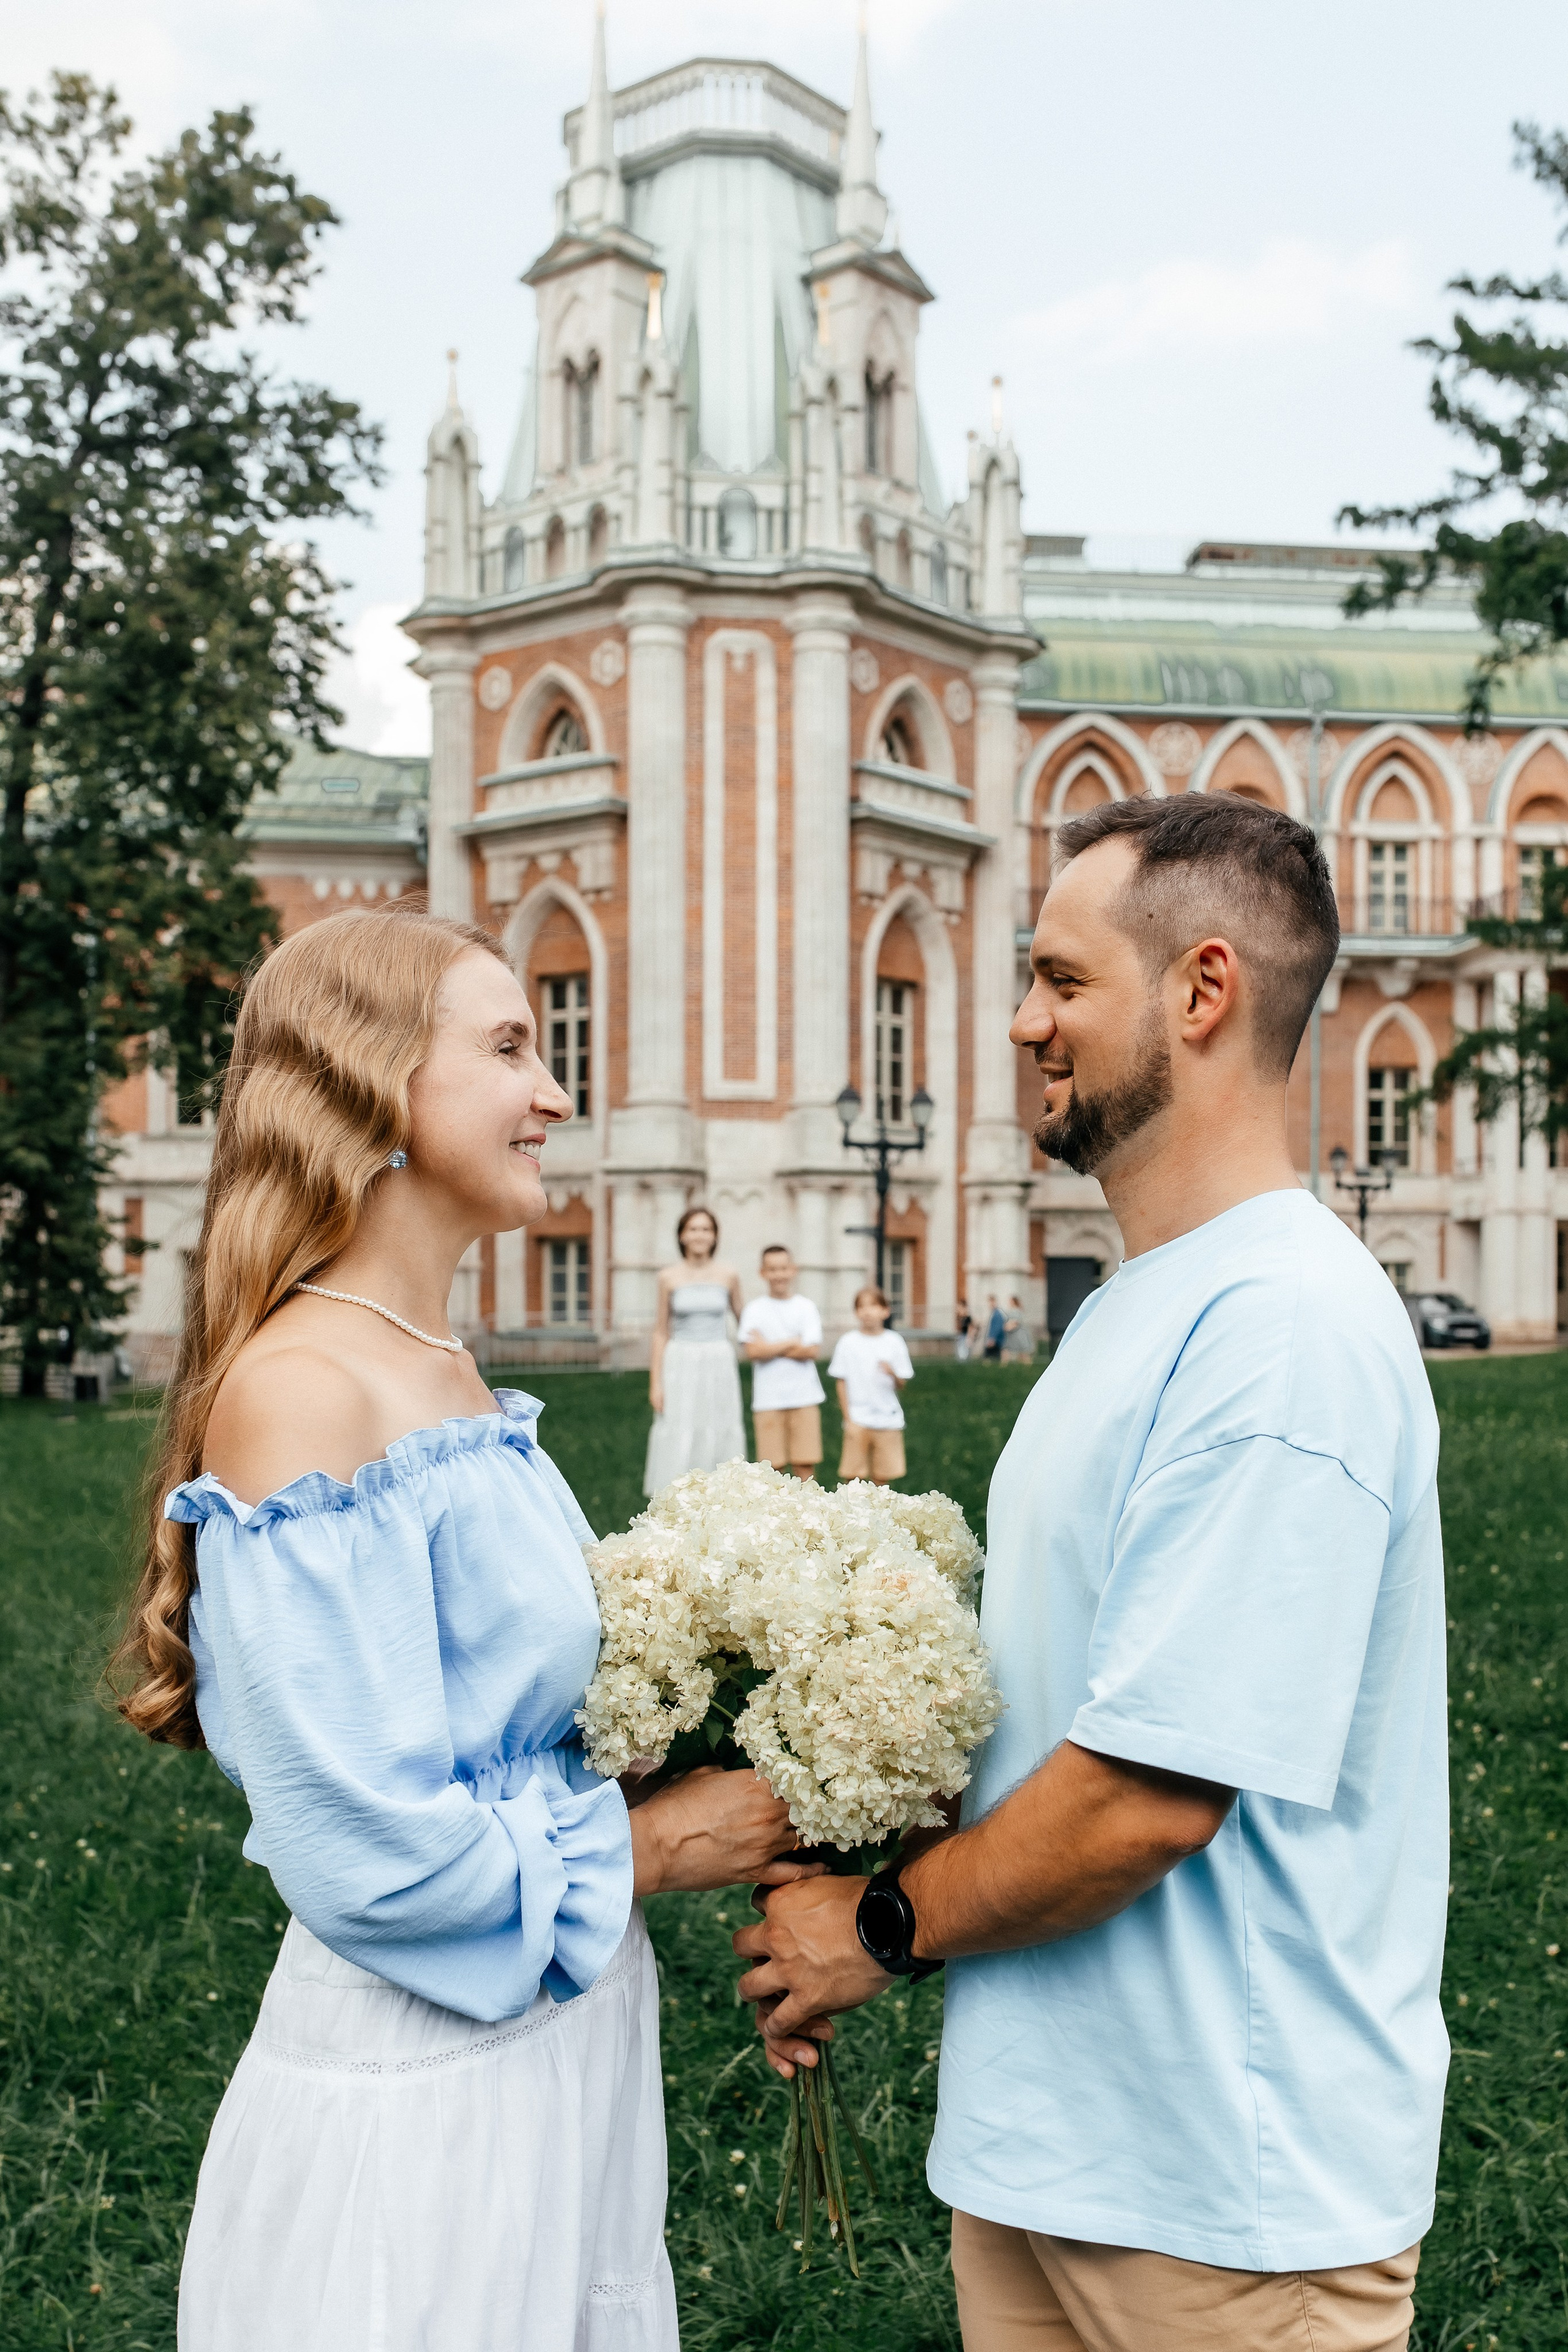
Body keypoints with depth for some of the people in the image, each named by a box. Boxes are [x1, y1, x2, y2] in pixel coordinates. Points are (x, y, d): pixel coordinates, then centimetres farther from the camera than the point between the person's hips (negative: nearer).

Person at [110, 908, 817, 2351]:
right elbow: (372, 1853, -24)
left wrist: (715, 1780, 2)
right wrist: (651, 1847, -11)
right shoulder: (302, 1392, -22)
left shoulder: (450, 1380, 5)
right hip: (416, 2102, -8)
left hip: (566, 2053, 8)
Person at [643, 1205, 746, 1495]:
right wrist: (656, 1382, 1)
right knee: (679, 1446, -4)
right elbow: (661, 1332, 6)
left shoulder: (728, 1276, 5)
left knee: (720, 1441, 0)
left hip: (719, 1366, 1)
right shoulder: (669, 1278, 4)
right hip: (681, 1366, -1)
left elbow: (744, 1320, 18)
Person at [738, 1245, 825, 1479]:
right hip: (767, 1399, 0)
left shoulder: (806, 1306, 5)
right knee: (772, 1467, -1)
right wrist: (793, 1343, -5)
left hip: (804, 1398, 0)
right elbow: (753, 1351, -7)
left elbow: (811, 1351, -6)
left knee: (805, 1464, -2)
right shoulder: (755, 1309, 5)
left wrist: (769, 1347, -6)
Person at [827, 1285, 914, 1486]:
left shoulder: (894, 1341, 3)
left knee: (882, 1480, 4)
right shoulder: (848, 1342, 1)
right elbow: (842, 1383, 2)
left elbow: (901, 1385, 4)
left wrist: (893, 1373, -19)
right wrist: (848, 1419, -3)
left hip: (888, 1421, 1)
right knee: (853, 1478, -3)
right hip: (858, 1420, -1)